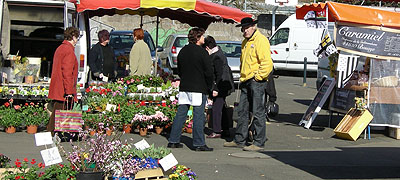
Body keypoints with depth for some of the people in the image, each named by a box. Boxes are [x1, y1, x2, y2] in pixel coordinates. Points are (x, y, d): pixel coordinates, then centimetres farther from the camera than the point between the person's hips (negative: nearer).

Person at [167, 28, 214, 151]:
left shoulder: (183, 51, 11)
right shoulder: (202, 52, -10)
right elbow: (209, 72, -11)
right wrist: (209, 87, 1)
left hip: (184, 88, 7)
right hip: (198, 89, -7)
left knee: (180, 114, 10)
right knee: (198, 116, -3)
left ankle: (173, 141, 11)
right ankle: (199, 143, -1)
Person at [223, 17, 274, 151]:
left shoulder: (261, 40, -10)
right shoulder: (245, 42, 20)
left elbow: (267, 62, -17)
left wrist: (258, 77, -15)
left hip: (257, 81, -9)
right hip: (246, 81, 9)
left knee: (258, 113, -6)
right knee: (242, 111, 13)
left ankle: (259, 143, -2)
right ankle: (239, 140, 21)